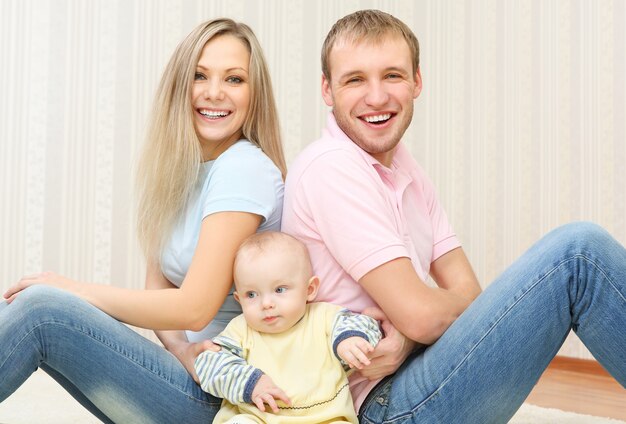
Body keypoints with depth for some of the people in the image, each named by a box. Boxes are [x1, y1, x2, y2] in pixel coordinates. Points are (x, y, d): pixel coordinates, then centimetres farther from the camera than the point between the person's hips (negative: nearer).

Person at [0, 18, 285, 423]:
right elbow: (158, 288, 6)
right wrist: (180, 348, -16)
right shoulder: (178, 167, 10)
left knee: (41, 308, -21)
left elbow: (194, 307, -20)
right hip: (186, 371, 7)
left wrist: (76, 290, -10)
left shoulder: (244, 167, -16)